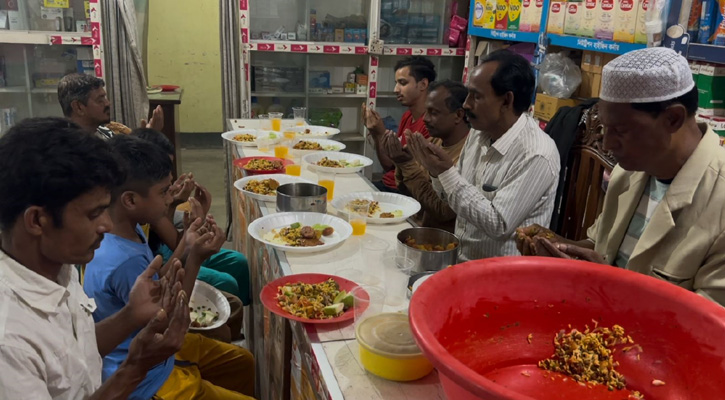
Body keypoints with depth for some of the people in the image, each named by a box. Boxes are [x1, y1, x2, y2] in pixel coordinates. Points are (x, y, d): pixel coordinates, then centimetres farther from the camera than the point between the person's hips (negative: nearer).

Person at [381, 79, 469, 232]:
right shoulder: (434, 142, 5)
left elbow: (442, 212, -22)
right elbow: (408, 193, 9)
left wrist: (407, 164, -20)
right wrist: (401, 162, -10)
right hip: (420, 227, 7)